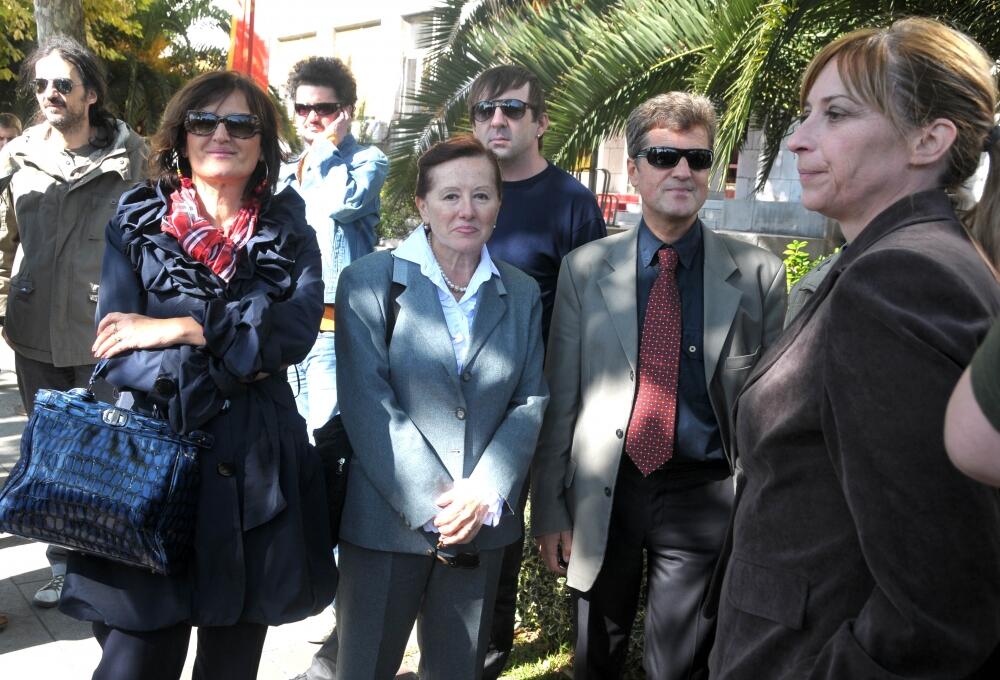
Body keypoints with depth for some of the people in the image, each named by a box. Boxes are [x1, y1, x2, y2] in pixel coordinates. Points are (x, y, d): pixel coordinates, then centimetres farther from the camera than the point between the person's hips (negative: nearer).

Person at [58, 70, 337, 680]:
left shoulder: (289, 234, 8)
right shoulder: (136, 225, 5)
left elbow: (296, 328, -11)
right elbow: (118, 354, -7)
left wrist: (183, 329, -15)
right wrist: (234, 357, -13)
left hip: (257, 475, 2)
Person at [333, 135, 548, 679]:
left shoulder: (522, 295, 7)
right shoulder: (369, 281, -5)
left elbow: (530, 401, 3)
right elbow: (367, 403, -12)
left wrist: (484, 493, -11)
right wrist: (433, 503, -16)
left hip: (483, 524, 3)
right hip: (387, 521, -3)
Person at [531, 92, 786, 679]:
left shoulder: (759, 274, -1)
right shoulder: (585, 268, 2)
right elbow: (561, 395, 2)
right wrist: (550, 508, 2)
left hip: (704, 496, -1)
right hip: (604, 493, 2)